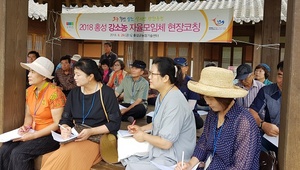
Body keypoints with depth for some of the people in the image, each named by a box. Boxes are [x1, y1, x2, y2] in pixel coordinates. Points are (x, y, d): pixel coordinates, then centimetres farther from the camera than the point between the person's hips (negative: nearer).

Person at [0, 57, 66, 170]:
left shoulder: (54, 93, -18)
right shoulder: (29, 90, 5)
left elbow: (58, 124, -18)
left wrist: (34, 135, -21)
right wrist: (26, 127, -5)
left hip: (52, 135, -7)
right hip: (34, 133, 7)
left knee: (19, 153, -23)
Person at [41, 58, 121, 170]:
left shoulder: (107, 93, -4)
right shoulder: (74, 93, 11)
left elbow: (115, 123, -7)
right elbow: (65, 119, 12)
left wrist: (91, 131, -17)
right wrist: (65, 128, -12)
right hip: (76, 138, 5)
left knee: (65, 157, -32)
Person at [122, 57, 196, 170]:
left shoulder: (174, 102, -27)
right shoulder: (162, 95, 4)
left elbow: (166, 143, -26)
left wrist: (144, 136, -12)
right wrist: (141, 128, 7)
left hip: (173, 157, -9)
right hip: (161, 147, 9)